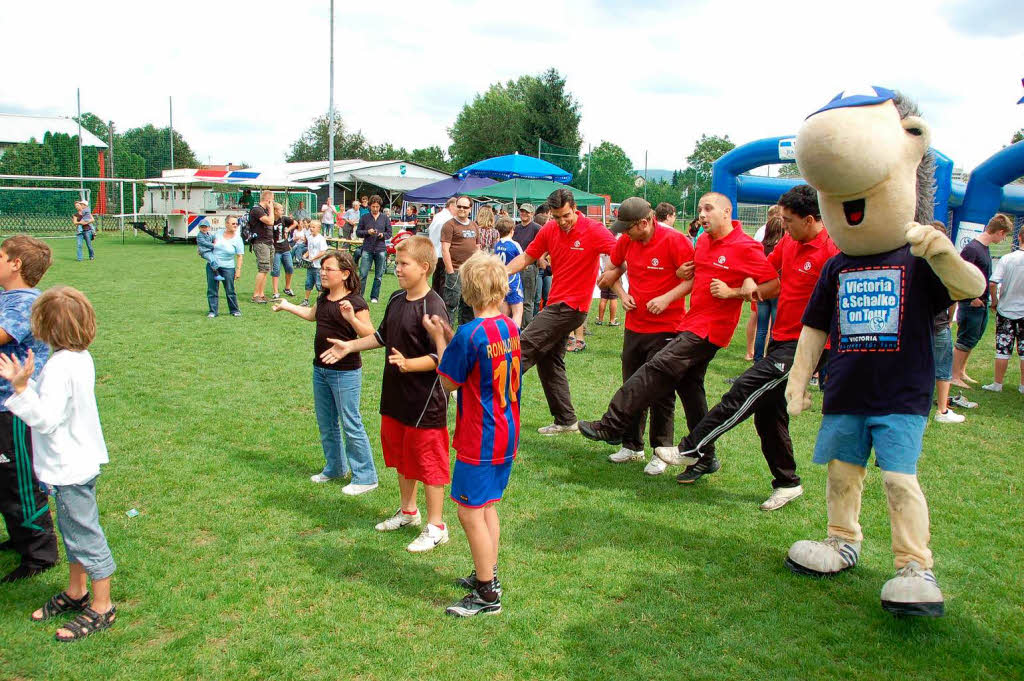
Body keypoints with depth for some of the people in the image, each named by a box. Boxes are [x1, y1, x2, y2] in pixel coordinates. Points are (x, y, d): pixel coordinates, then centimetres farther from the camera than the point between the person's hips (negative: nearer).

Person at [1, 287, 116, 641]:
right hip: (79, 461, 10)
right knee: (74, 532, 23)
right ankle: (76, 593, 40)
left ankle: (102, 608, 16)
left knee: (85, 536, 3)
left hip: (69, 469, -10)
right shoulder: (80, 357, 3)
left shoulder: (60, 366, -25)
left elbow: (46, 419, -27)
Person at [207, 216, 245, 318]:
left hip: (228, 267, -2)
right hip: (212, 266, 3)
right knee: (212, 290, 3)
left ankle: (234, 310, 17)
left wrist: (238, 270, -12)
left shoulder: (237, 239, -6)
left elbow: (240, 256, -7)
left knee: (230, 290, 2)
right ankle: (212, 311, 10)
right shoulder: (218, 233, 2)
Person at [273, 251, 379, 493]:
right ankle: (335, 468, 36)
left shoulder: (355, 302, -17)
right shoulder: (324, 298, 7)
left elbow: (370, 336, -24)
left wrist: (351, 318, -38)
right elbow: (312, 315, 30)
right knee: (326, 424, 18)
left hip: (346, 373, -8)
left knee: (350, 424, -3)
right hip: (320, 369, 8)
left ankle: (365, 477, 7)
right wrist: (287, 306, 37)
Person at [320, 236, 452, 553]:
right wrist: (350, 346, 18)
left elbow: (440, 357, -23)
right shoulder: (396, 300, 6)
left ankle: (435, 527, 15)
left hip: (425, 402, -9)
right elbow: (383, 336, 22)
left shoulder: (432, 307, -20)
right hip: (396, 397, 9)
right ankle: (408, 511, 41)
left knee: (428, 461, 2)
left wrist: (408, 364, -36)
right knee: (400, 455, 22)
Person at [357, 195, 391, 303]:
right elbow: (358, 232, 7)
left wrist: (382, 235, -11)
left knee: (378, 276, 5)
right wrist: (367, 232, -10)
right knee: (362, 274, -5)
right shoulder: (364, 218, 6)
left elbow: (389, 233, 10)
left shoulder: (385, 218, 8)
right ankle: (359, 295, 5)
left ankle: (374, 297, 16)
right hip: (367, 249, -1)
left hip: (381, 249, 1)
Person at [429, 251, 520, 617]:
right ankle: (488, 574, 34)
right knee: (487, 506, 21)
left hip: (479, 439, -8)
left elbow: (449, 382, -10)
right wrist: (450, 337, 9)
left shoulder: (469, 333, -21)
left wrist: (439, 339, -1)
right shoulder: (510, 327, 3)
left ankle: (487, 595, 11)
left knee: (470, 513, 2)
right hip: (507, 434, 8)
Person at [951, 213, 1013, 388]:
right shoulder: (972, 248, -19)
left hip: (981, 304, 9)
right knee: (965, 341, -2)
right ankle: (955, 377, 6)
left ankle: (962, 372, 27)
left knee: (973, 340, 16)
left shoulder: (985, 247, 11)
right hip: (971, 305, -9)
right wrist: (972, 298, -19)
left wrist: (989, 298, 15)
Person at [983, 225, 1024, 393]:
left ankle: (997, 383, 11)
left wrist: (994, 301, 1)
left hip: (1006, 310, 0)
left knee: (1003, 348, 6)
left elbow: (993, 284, -15)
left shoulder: (1007, 258, -10)